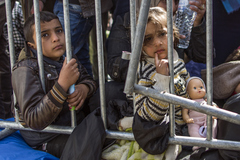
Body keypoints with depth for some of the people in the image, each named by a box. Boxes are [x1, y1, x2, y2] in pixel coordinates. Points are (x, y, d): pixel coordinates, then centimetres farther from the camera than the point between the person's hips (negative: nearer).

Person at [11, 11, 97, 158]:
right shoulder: (25, 71, -20)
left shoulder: (67, 58, 3)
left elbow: (89, 80, 11)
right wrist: (62, 84, -37)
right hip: (47, 139, -7)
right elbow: (34, 121, -27)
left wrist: (84, 88, -16)